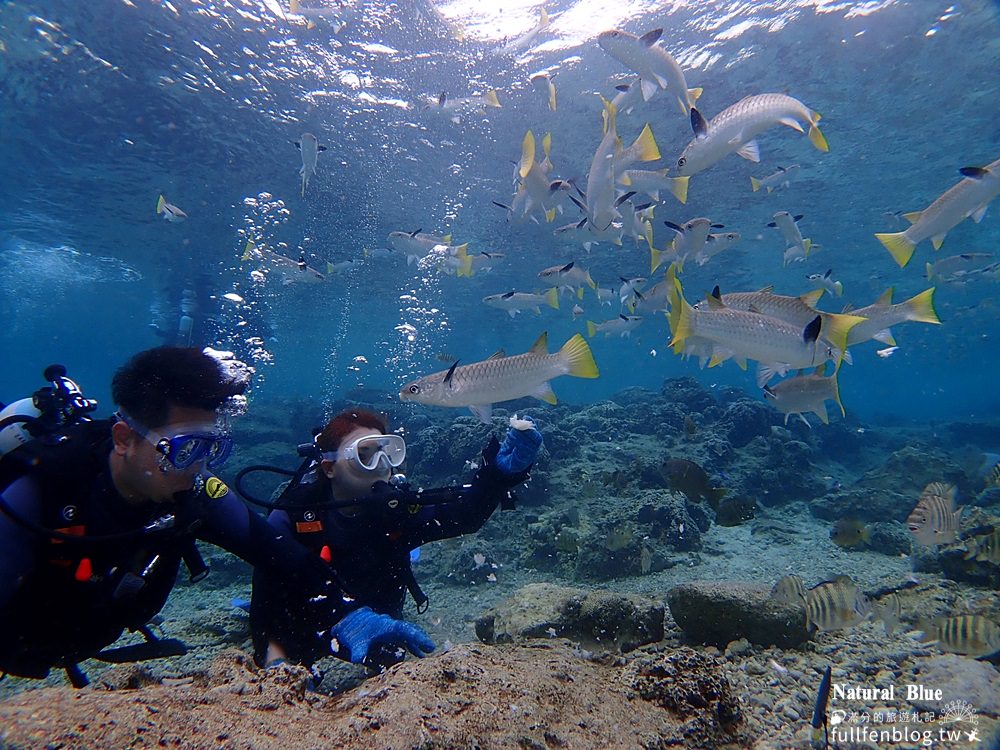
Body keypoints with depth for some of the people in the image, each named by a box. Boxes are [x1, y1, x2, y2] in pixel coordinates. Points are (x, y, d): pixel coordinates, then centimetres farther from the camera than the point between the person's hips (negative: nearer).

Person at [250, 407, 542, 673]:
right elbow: (266, 607, -18)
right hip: (307, 660, -2)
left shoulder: (399, 509, -13)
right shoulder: (290, 520, -18)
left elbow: (465, 511, -27)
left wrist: (502, 469, -43)